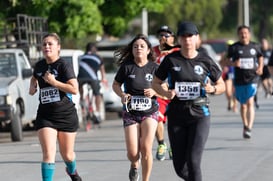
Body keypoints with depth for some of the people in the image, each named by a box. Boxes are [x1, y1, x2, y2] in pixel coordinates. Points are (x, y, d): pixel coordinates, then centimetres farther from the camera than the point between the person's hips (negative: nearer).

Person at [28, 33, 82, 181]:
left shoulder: (64, 65, -11)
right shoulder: (39, 66, 5)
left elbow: (74, 89, -21)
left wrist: (53, 82, -24)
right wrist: (32, 86, 10)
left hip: (66, 114, -3)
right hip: (45, 116, 3)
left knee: (67, 155, 13)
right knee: (48, 153, -16)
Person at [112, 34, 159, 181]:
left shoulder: (154, 67, -3)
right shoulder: (126, 67, -4)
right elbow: (116, 84, 6)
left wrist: (154, 92, -18)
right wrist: (122, 95, -13)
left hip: (150, 112, 0)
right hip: (130, 113, 0)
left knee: (146, 148, -14)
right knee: (132, 153, -4)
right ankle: (134, 165, 35)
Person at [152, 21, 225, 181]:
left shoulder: (205, 61, 0)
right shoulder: (171, 60, 0)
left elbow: (222, 86, 10)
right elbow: (155, 83, 9)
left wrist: (213, 89, -13)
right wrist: (165, 93, -12)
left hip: (200, 115, -2)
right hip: (176, 115, 2)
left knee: (193, 161, -16)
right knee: (180, 167, 5)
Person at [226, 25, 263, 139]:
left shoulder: (255, 46, 5)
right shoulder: (233, 47, 0)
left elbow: (260, 57, 22)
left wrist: (260, 67, 4)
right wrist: (233, 63, -20)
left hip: (252, 79, -1)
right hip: (239, 80, 1)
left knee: (250, 103, -17)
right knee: (243, 104, 14)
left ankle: (249, 128, -23)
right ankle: (245, 126, 35)